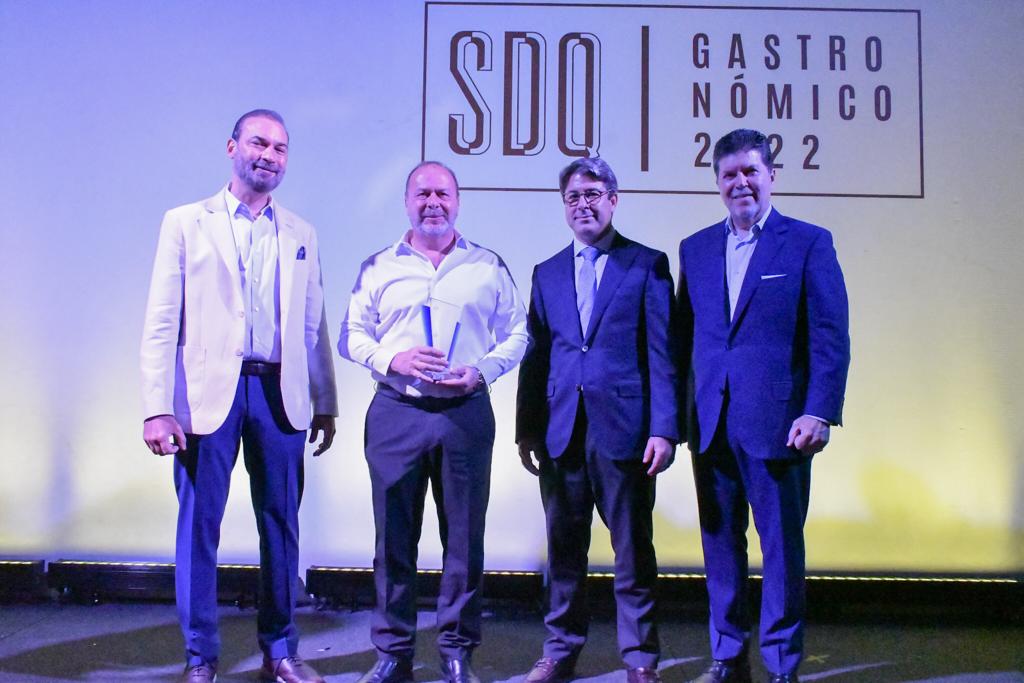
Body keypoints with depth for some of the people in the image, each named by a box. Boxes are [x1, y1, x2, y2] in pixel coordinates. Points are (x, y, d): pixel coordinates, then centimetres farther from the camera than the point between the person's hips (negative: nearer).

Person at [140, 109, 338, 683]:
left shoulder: (301, 235, 13)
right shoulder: (186, 223, 5)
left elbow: (313, 326, 12)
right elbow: (162, 323, -1)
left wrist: (326, 404, 9)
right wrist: (159, 408, -9)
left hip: (280, 393, 3)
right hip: (208, 393, -2)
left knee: (282, 525, 7)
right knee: (199, 525, 2)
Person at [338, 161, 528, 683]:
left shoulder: (488, 266, 7)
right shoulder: (379, 267, 9)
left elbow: (516, 333, 7)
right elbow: (352, 335, 7)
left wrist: (481, 371, -10)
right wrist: (391, 359, -11)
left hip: (466, 413, 0)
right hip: (395, 412, 1)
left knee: (464, 537, 4)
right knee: (393, 536, 6)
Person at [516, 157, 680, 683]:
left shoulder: (647, 264, 2)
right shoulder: (547, 273, 15)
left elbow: (663, 354, -3)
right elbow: (535, 357, 12)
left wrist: (664, 428, -11)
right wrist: (526, 429, 7)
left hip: (624, 428, -3)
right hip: (561, 430, 4)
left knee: (634, 551, 5)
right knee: (564, 550, 11)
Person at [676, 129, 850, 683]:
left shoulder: (808, 242, 0)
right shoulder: (696, 249, 12)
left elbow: (831, 338, -5)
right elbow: (685, 339, 12)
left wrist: (819, 413, -13)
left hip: (777, 423, -4)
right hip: (711, 424, 4)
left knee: (782, 547, 4)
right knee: (720, 544, 11)